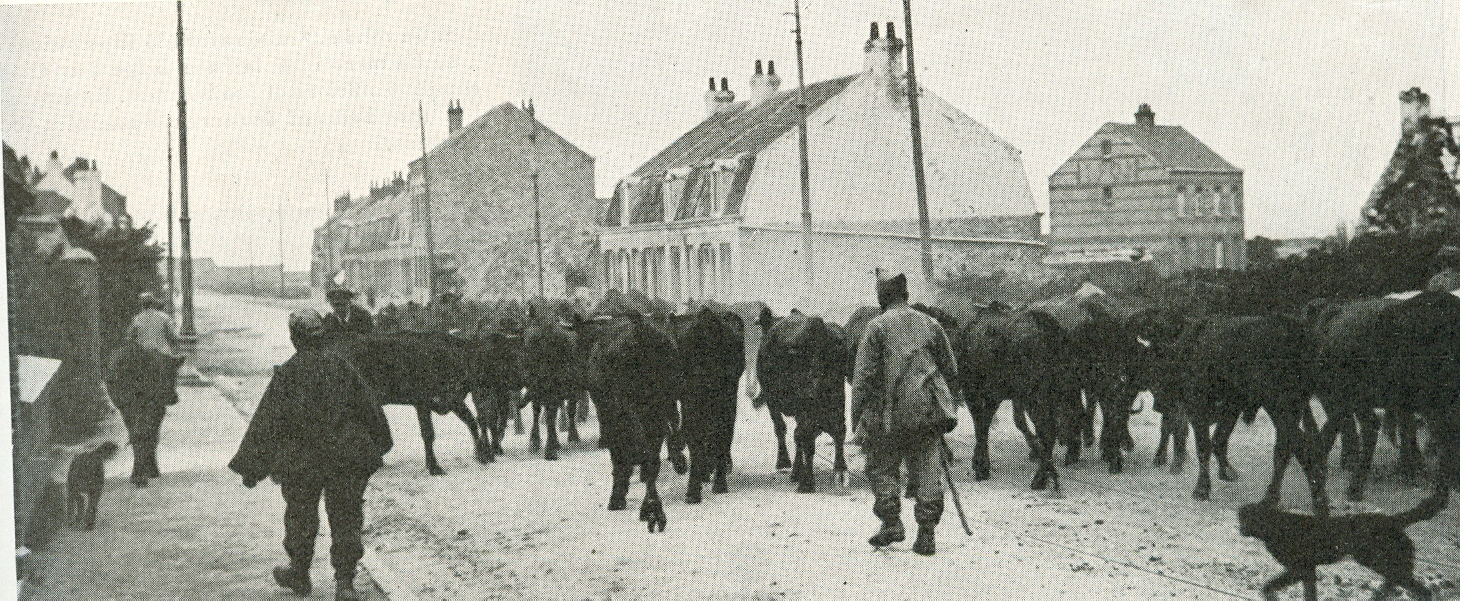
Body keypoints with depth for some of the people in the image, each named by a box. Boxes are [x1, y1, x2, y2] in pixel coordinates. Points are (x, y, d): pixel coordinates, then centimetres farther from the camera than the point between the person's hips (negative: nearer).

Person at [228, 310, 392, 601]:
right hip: (348, 457, 1)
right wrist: (379, 442, 22)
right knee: (345, 517, 7)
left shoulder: (287, 374, -10)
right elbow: (369, 404, 6)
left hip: (303, 461, -1)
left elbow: (266, 421, -7)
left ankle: (299, 575, 30)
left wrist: (251, 466, -2)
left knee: (300, 516, 16)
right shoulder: (341, 364, -3)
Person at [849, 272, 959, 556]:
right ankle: (926, 532, 1)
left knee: (881, 467, 11)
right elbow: (951, 369, 14)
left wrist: (857, 419, -1)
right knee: (927, 471, 4)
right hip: (929, 412, 3)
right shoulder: (929, 324, 9)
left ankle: (892, 522, 2)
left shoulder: (877, 327, -2)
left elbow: (863, 376, -5)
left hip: (891, 413, -3)